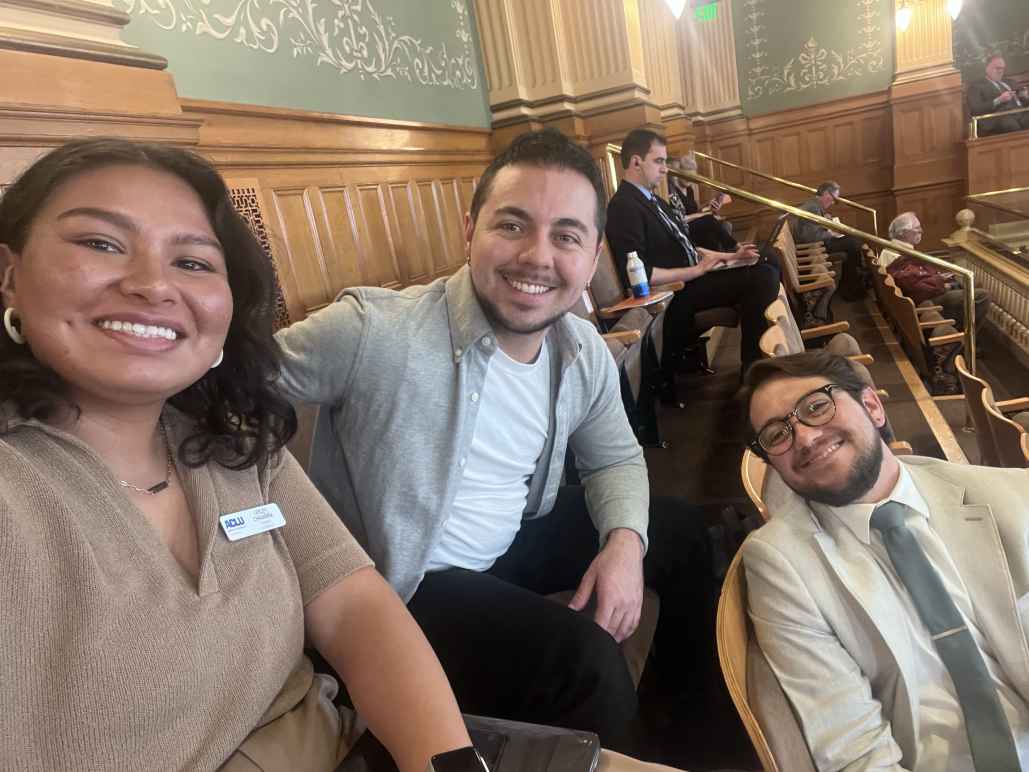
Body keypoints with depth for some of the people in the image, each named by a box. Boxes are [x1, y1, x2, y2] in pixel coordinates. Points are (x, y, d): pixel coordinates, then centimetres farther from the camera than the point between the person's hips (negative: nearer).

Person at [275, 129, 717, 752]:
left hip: (516, 541, 7)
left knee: (682, 531, 15)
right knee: (584, 657, -28)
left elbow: (616, 459, 8)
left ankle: (686, 701, 44)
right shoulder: (371, 331, -29)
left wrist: (624, 540, -12)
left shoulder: (585, 352, -7)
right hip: (403, 586, -7)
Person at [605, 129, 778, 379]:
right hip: (675, 291, -10)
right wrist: (696, 271, -18)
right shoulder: (624, 207, -15)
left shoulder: (652, 199, 17)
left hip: (691, 276, 10)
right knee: (762, 278, -19)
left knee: (767, 270, 3)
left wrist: (728, 256, 7)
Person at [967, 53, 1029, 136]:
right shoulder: (976, 85, 13)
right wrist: (999, 100, -13)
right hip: (998, 118, -5)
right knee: (1011, 124, -40)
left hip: (1022, 113, 5)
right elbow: (975, 110, -3)